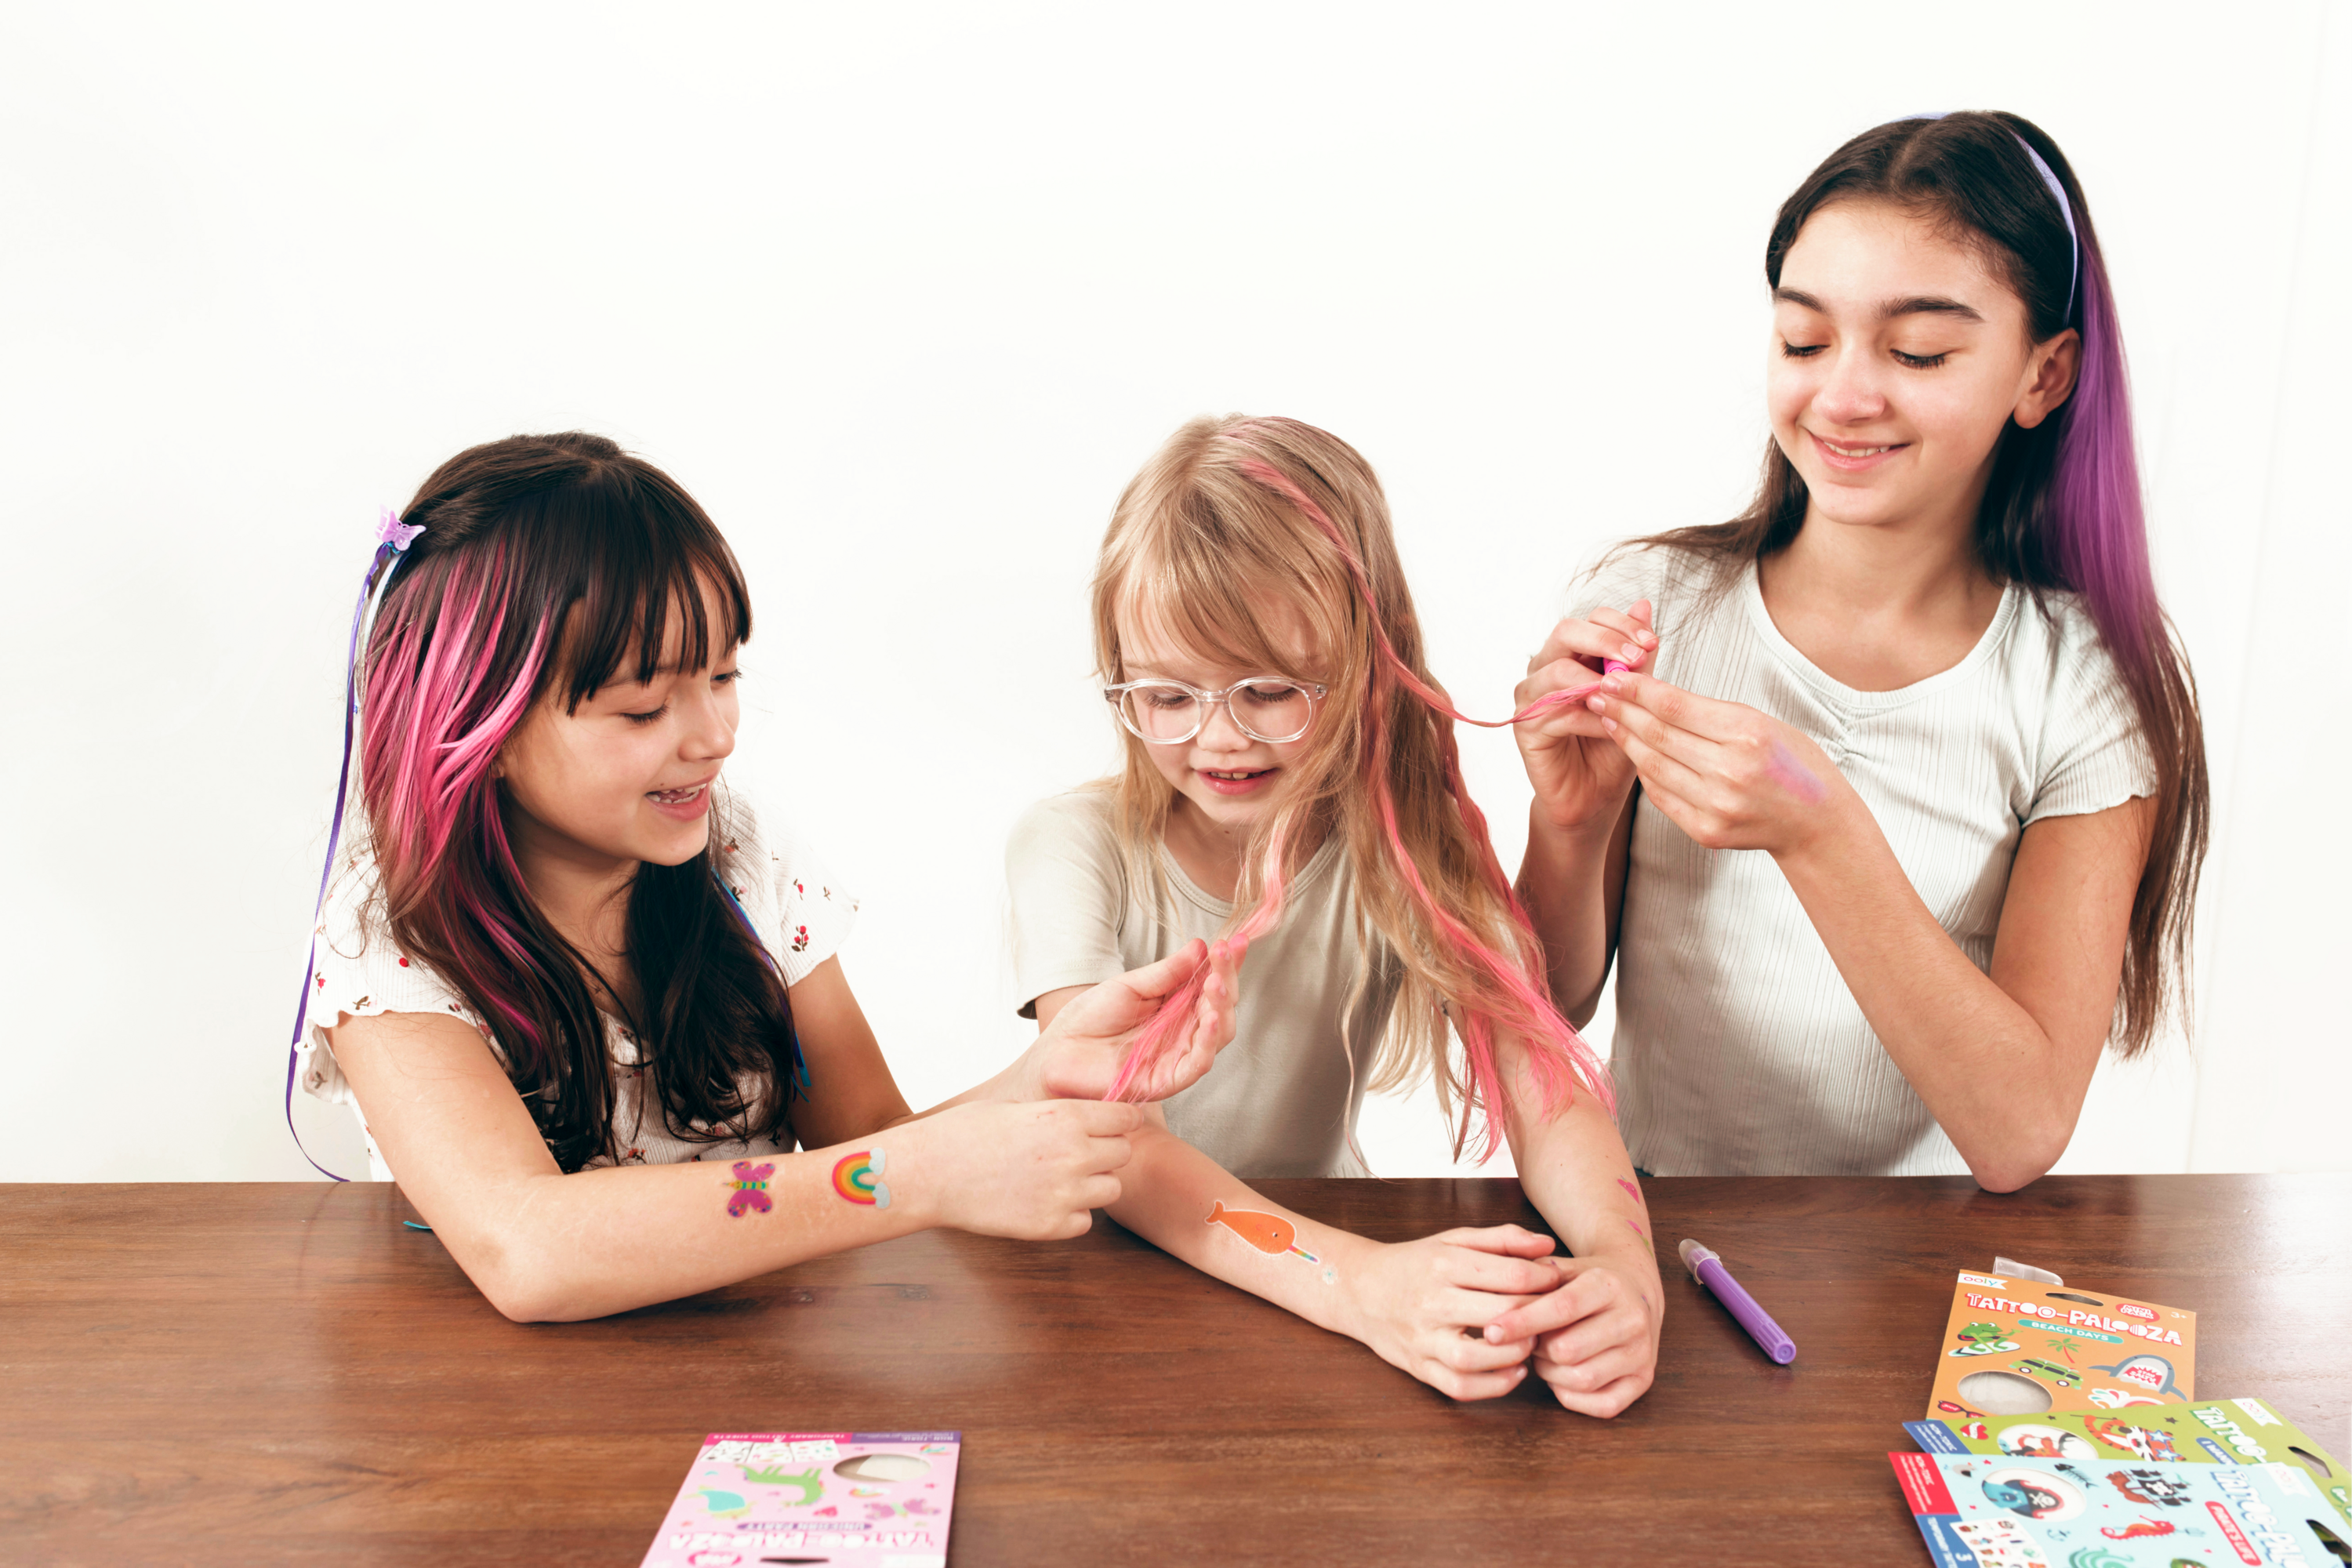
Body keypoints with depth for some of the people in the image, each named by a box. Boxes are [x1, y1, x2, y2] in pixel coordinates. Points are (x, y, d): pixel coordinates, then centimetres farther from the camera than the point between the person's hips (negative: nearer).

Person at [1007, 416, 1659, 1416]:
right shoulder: (1076, 846, -13)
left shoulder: (1408, 842, -6)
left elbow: (1542, 1081, -15)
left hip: (1320, 1239, 2)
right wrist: (1363, 1286, -40)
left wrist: (1622, 1261, -37)